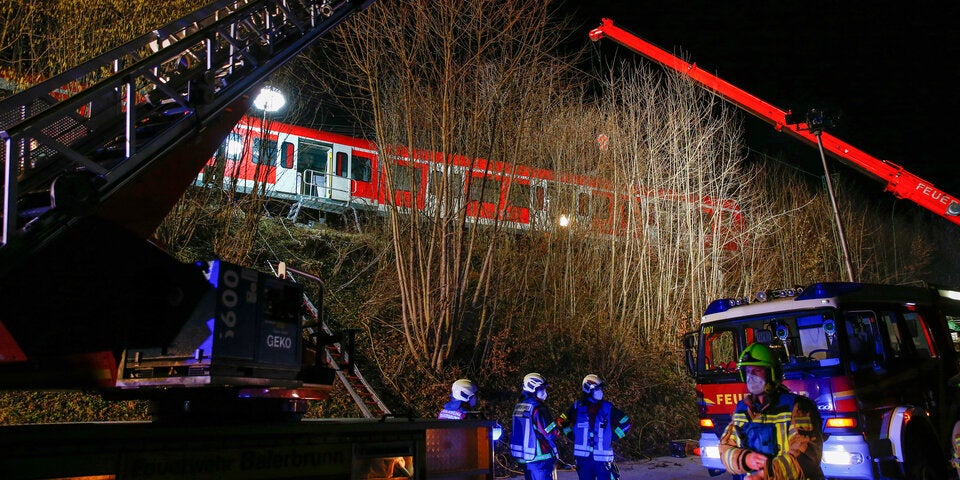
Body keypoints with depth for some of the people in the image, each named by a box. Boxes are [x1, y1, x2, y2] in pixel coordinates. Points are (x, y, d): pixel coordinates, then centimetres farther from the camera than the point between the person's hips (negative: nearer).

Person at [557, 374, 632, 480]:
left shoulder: (607, 407, 1)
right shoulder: (578, 407, 2)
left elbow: (626, 422, 9)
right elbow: (561, 422, 15)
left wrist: (613, 436, 3)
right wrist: (573, 436, 8)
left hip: (603, 456, -1)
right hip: (583, 456, 1)